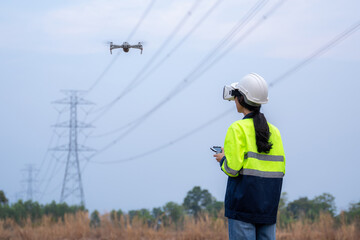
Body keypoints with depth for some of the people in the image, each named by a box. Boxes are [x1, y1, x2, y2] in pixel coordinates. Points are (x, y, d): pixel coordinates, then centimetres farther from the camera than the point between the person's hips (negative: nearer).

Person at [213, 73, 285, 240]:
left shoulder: (238, 129, -8)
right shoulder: (274, 131, 9)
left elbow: (232, 168, -15)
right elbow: (281, 168, 10)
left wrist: (223, 159, 6)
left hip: (243, 203, -6)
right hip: (269, 205, 6)